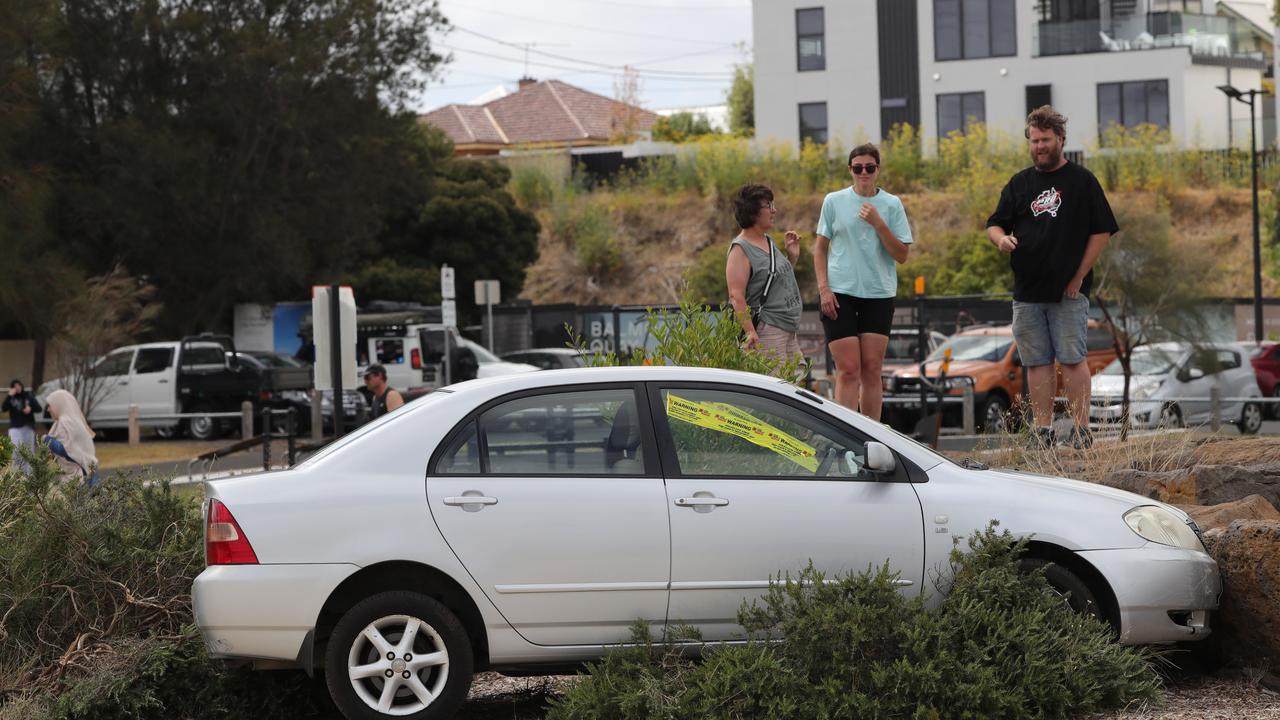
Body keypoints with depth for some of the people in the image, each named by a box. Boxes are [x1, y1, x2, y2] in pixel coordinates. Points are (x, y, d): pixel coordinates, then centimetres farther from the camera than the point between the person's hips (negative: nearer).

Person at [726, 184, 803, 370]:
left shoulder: (768, 242, 17)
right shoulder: (741, 249, -11)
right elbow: (736, 295, -19)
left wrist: (792, 257, 14)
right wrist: (749, 331, -26)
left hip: (788, 330, 10)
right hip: (766, 331, -10)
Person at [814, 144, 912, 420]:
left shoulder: (892, 204, 5)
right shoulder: (834, 201, 4)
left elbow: (902, 255, 1)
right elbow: (820, 247, 9)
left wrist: (878, 224, -11)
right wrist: (823, 288, -1)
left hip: (879, 294, 1)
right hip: (840, 293, -1)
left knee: (872, 369, 3)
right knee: (848, 370, -7)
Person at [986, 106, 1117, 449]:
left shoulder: (1082, 180, 2)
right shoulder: (1020, 183, 14)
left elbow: (1101, 232, 0)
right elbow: (994, 224, 17)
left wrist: (1079, 277, -6)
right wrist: (1001, 238, -9)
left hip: (1068, 292, -4)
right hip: (1027, 292, 4)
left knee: (1072, 359, -6)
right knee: (1037, 362, 5)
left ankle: (1080, 430, -3)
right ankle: (1042, 430, 9)